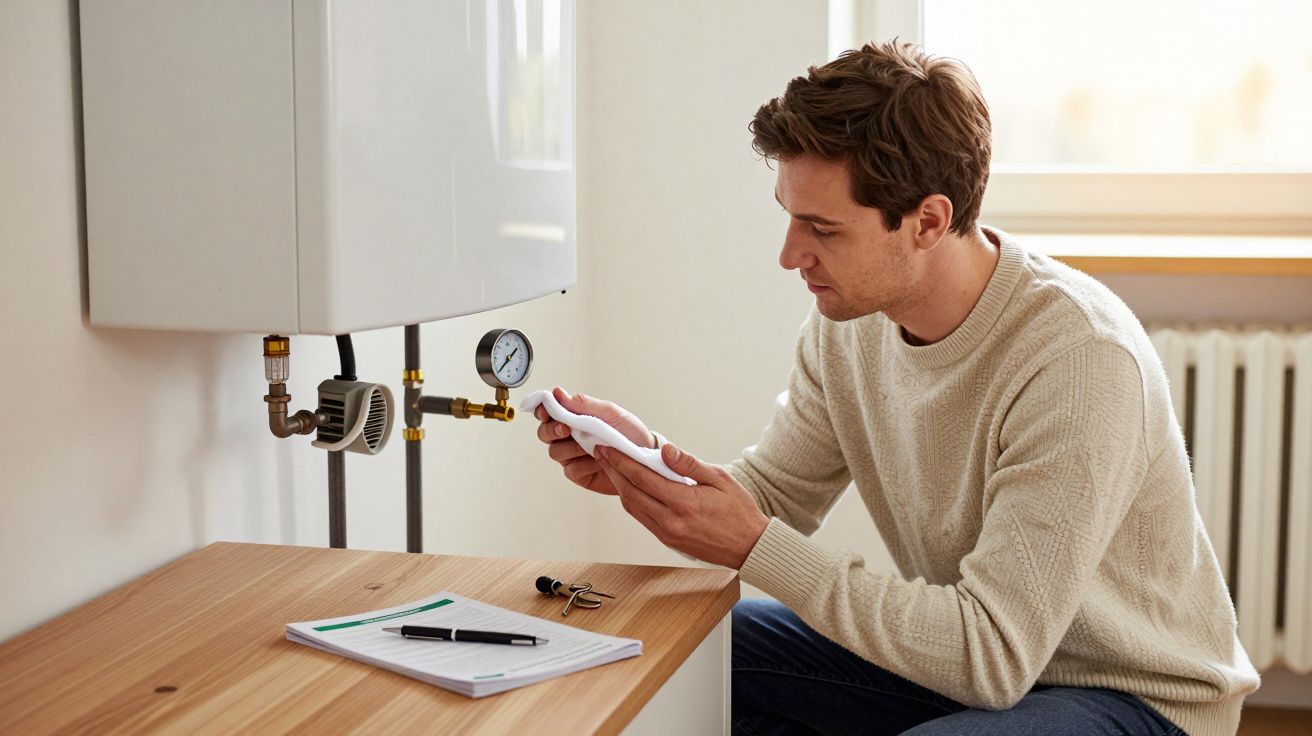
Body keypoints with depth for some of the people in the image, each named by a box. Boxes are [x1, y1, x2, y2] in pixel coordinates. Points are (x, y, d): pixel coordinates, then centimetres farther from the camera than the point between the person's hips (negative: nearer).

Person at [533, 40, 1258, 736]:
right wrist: (646, 458, -15)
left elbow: (993, 653, -31)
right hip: (971, 651, 7)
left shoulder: (1081, 361, -30)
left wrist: (755, 547, -31)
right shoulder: (850, 317, -7)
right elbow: (774, 494, 5)